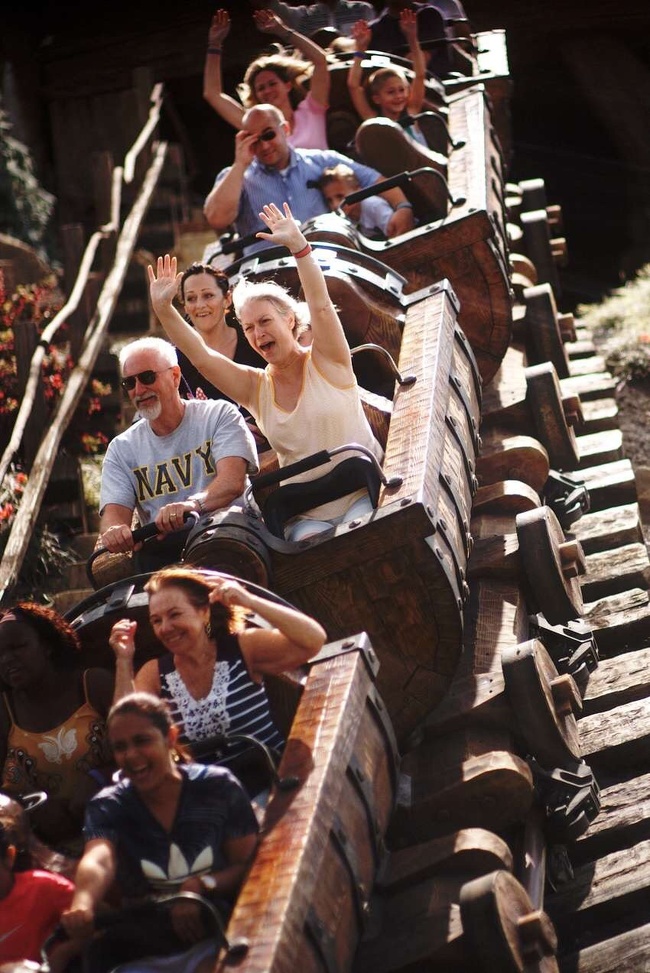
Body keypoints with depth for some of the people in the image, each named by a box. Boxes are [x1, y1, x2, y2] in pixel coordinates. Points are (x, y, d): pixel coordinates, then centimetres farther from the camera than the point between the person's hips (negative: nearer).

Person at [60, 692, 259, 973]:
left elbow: (250, 864, 2)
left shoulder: (218, 787, 1)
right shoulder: (106, 807, 1)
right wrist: (82, 905, -41)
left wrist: (200, 885, -17)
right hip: (143, 938, 2)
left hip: (218, 930, -2)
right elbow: (98, 861, -20)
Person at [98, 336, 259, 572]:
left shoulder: (219, 416, 6)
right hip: (160, 550, 1)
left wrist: (193, 503, -35)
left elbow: (233, 481, -12)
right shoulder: (122, 449, 16)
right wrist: (114, 531, -26)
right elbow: (114, 511, 2)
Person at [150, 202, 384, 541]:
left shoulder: (325, 361, 0)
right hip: (307, 515, 3)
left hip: (364, 496, -3)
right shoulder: (255, 387, 9)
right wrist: (163, 309, -12)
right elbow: (201, 356, -1)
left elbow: (320, 304, -15)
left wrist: (298, 245, -27)